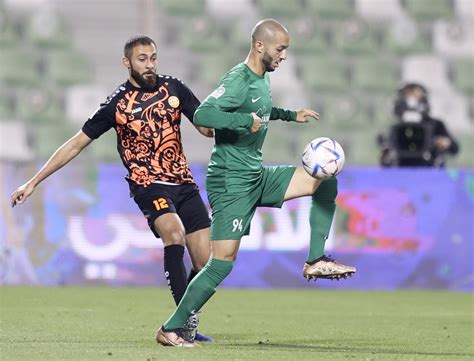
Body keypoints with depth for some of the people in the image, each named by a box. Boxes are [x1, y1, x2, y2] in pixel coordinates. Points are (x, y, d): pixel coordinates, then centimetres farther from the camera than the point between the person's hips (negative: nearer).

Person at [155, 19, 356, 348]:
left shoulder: (263, 78, 11)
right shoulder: (238, 81, -18)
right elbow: (202, 115, -32)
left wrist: (291, 115, 32)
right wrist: (246, 120, -31)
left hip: (258, 176, 9)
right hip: (231, 181, -9)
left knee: (325, 181, 4)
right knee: (223, 262, -11)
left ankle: (316, 261, 5)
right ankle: (171, 330, -4)